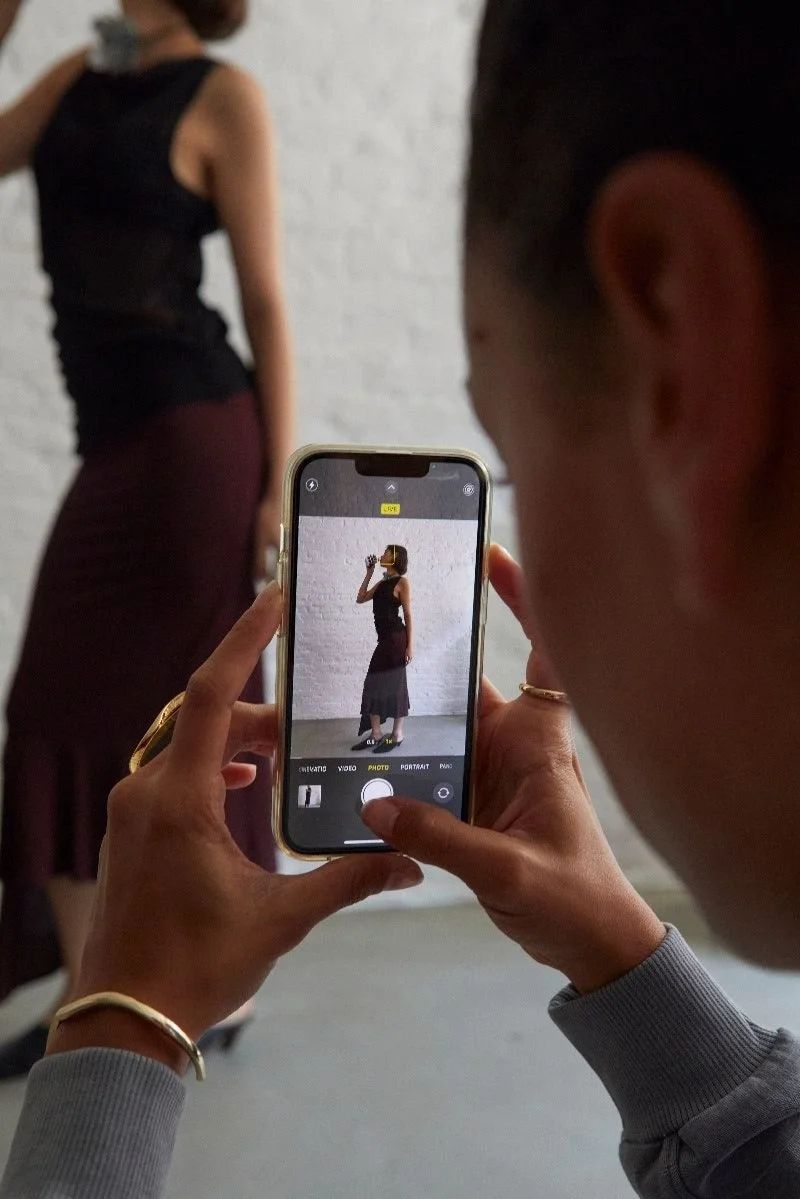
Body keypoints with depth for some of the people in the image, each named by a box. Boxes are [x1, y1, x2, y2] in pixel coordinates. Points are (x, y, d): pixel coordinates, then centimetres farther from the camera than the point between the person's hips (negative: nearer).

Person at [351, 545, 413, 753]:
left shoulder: (402, 582, -6)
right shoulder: (382, 583, 16)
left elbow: (408, 615, -9)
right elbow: (360, 598, 21)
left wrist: (410, 645, -14)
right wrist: (369, 572, 16)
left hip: (397, 640, -8)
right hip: (384, 640, 8)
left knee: (395, 686, -1)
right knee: (373, 685, 7)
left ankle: (397, 736, 9)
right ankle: (376, 734, 15)